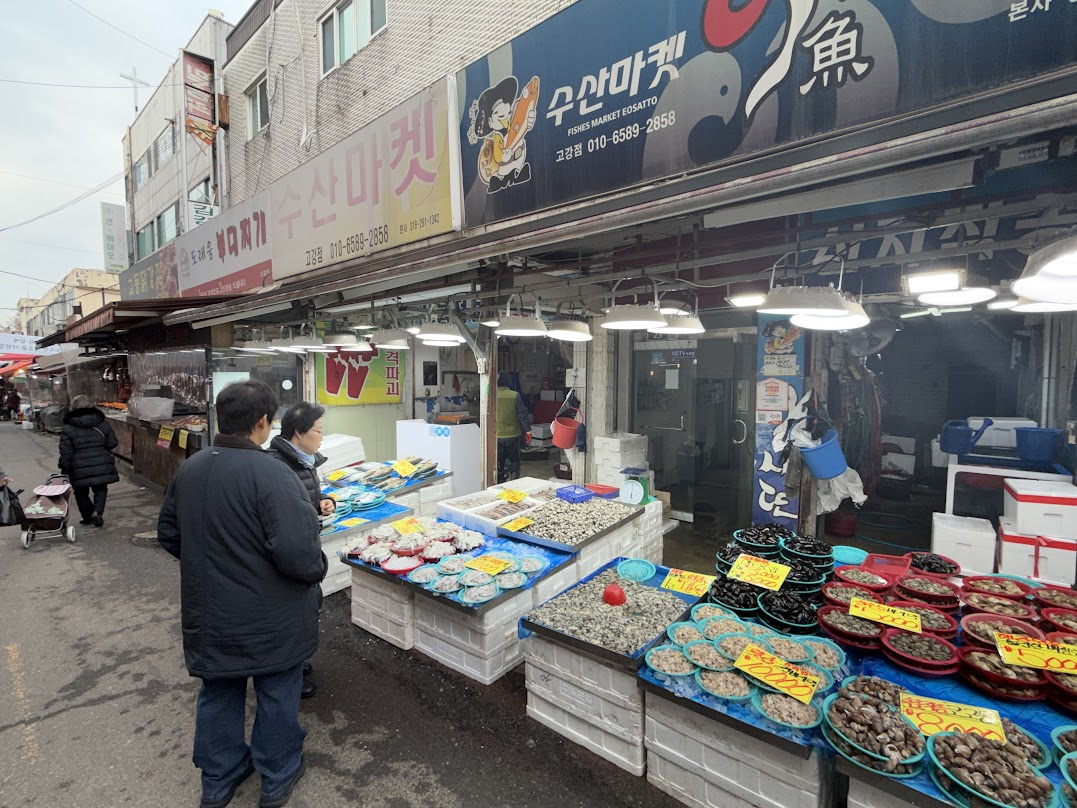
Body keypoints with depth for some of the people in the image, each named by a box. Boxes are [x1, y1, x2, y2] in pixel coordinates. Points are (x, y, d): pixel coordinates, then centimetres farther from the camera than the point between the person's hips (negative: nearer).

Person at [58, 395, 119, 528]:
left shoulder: (68, 429, -7)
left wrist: (64, 470, 3)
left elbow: (66, 453, -6)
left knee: (81, 492, 16)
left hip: (80, 470, -1)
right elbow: (112, 443, 3)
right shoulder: (103, 424, -1)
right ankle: (98, 511, -6)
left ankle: (88, 517, 21)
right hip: (102, 466, 2)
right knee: (100, 489, 15)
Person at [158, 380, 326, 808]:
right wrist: (320, 566, -11)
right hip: (271, 621, -6)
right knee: (277, 695, 17)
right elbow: (297, 552, -32)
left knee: (219, 693, 25)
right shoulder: (271, 475, -29)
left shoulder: (189, 470, -4)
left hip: (209, 615, 6)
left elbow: (168, 535, 9)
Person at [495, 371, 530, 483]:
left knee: (499, 461, 12)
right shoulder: (515, 395, -10)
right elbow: (522, 414, -9)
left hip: (497, 436, 1)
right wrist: (528, 430, 0)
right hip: (513, 435, -1)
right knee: (514, 460, 13)